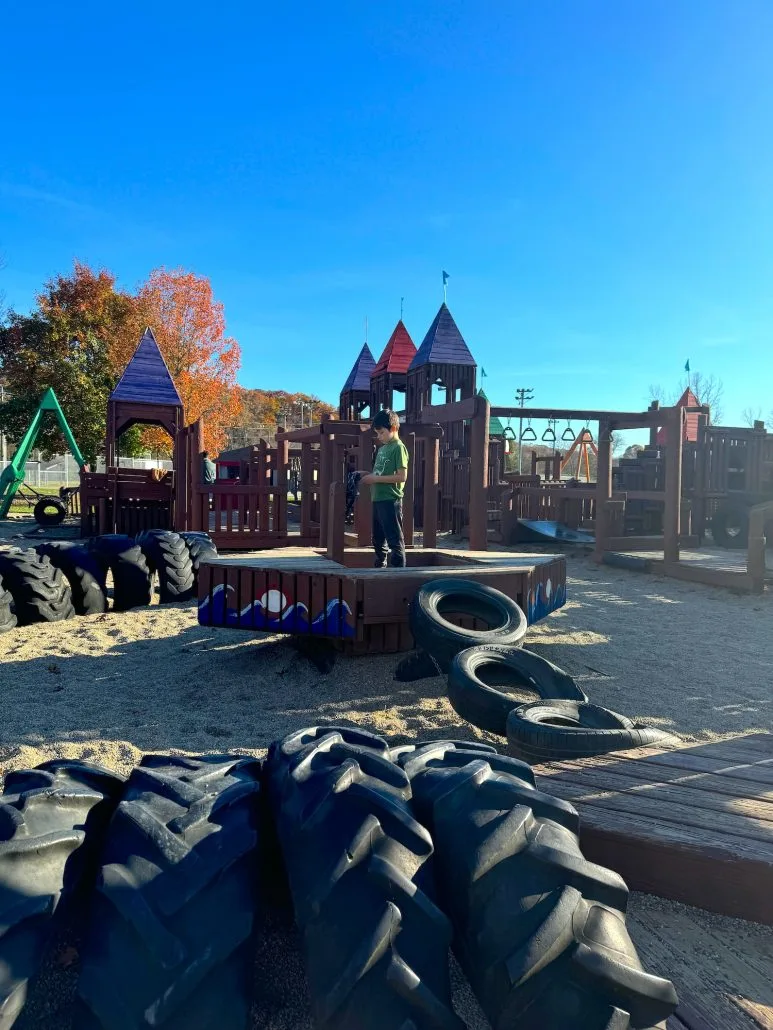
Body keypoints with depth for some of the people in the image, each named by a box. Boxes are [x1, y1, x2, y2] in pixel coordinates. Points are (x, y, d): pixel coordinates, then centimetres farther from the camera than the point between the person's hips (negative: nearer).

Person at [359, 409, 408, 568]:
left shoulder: (398, 447, -9)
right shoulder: (382, 448, 17)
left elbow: (402, 476, -17)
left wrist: (375, 479, -16)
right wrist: (368, 476, 4)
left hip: (390, 500, -9)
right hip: (377, 499, 9)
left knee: (394, 539, -5)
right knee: (378, 539, 16)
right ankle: (380, 568, 27)